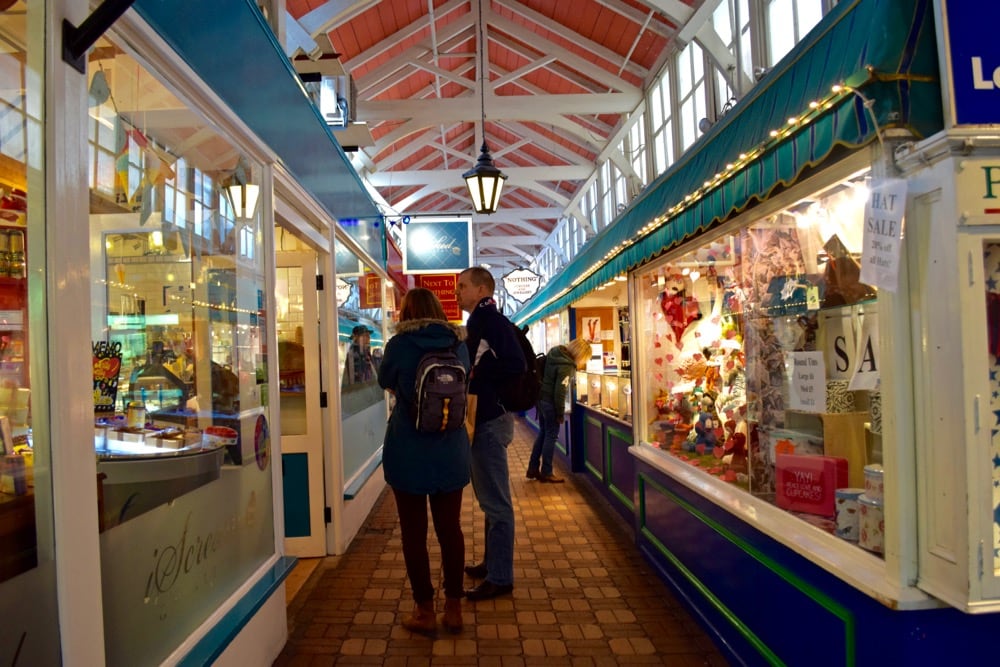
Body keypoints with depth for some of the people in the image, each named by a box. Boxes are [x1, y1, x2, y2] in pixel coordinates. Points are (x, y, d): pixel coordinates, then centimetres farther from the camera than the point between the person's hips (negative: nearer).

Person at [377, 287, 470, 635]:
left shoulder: (399, 345, -8)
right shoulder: (459, 344, 2)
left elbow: (386, 384, 10)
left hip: (408, 452, -3)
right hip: (450, 451, 3)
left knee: (413, 532, 8)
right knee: (450, 528, 12)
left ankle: (425, 611, 17)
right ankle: (454, 608, 22)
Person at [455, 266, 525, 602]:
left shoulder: (492, 321, -15)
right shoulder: (479, 322, 16)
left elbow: (516, 366, -25)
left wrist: (476, 374, -16)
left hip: (490, 421, -11)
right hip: (484, 419, 11)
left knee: (495, 502, -3)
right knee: (489, 498, 19)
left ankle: (500, 578, 6)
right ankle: (492, 563, 31)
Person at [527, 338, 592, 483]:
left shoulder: (555, 352, 2)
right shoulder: (566, 366, -21)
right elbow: (560, 392, -21)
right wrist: (560, 413, -10)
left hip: (540, 397, 8)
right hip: (550, 402, -8)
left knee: (543, 433, 18)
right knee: (551, 436, 3)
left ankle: (533, 469, 24)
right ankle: (546, 473, 11)